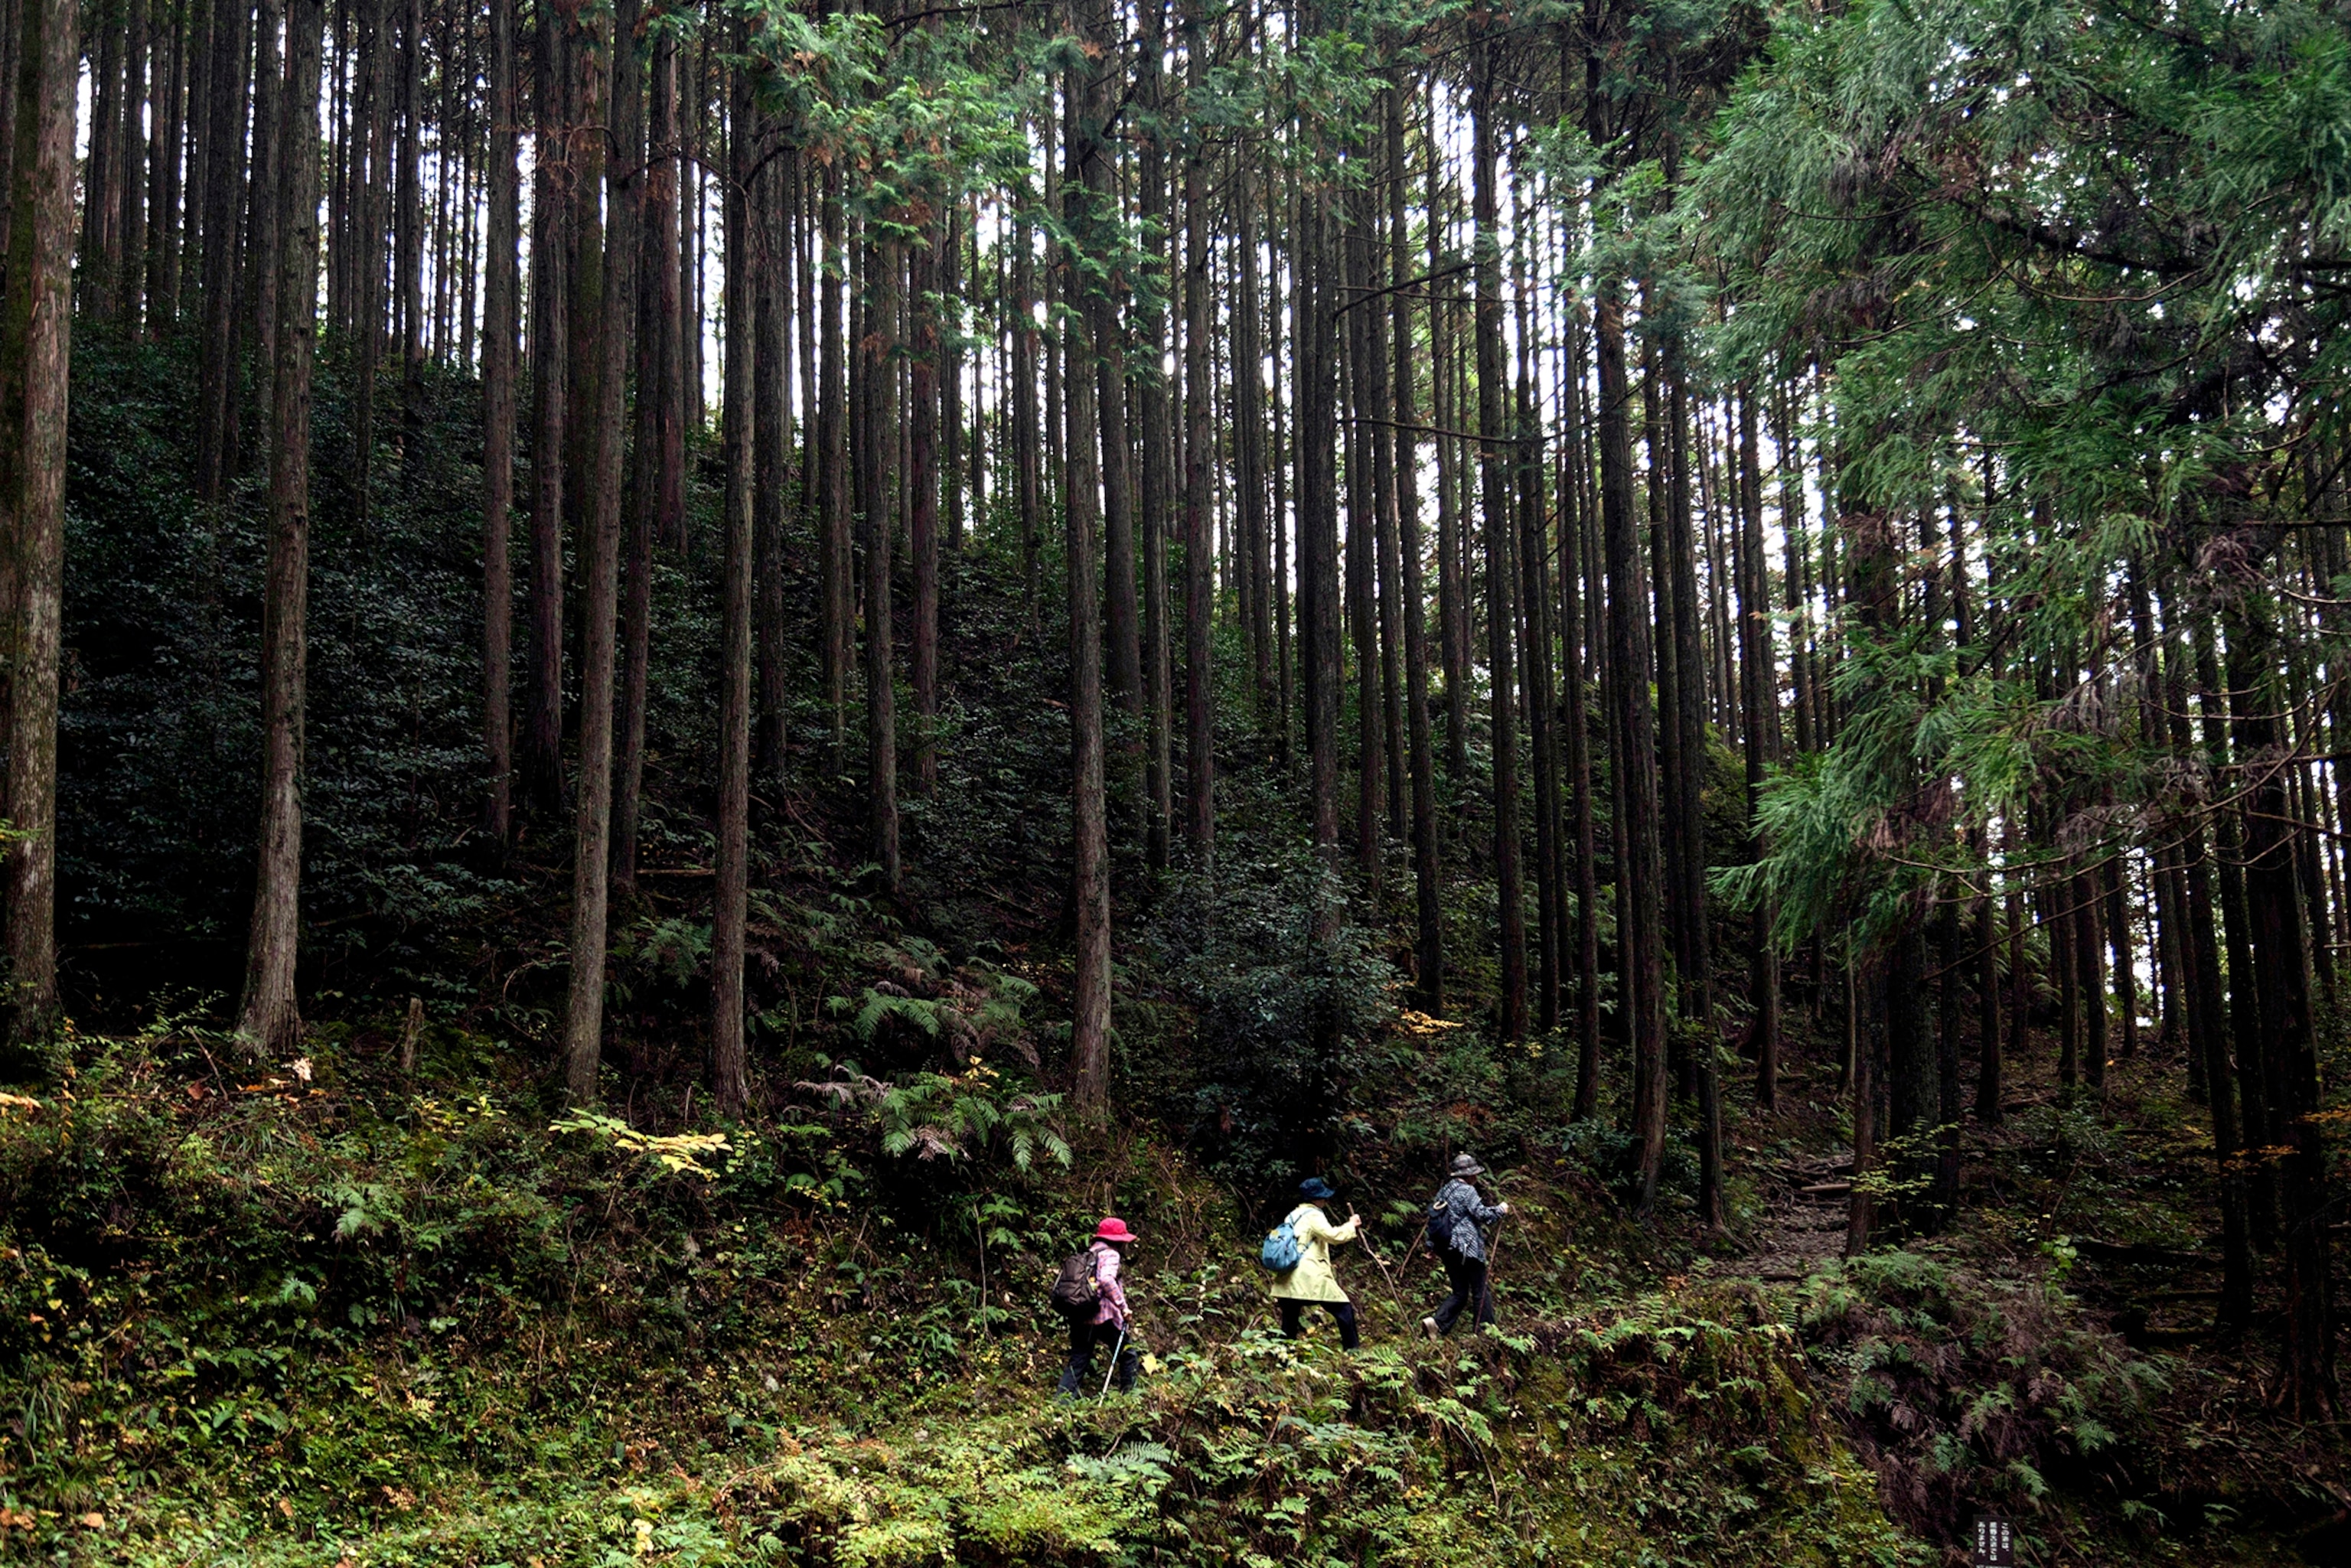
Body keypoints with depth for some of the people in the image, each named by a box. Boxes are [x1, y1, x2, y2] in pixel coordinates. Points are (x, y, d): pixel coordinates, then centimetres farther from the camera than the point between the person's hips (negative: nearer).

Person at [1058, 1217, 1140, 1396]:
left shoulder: (1087, 1254, 20)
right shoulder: (1110, 1254, -5)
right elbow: (1107, 1280, -23)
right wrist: (1123, 1306, -20)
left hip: (1080, 1317, 7)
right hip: (1103, 1316, -7)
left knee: (1078, 1361, 8)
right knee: (1127, 1352, 10)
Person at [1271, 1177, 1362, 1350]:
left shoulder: (1293, 1216, 20)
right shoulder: (1314, 1216, -6)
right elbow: (1332, 1235, -20)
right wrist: (1351, 1225, -6)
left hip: (1288, 1280, 8)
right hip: (1310, 1277, -8)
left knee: (1289, 1323, 8)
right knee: (1344, 1310, 0)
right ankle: (1352, 1349, -1)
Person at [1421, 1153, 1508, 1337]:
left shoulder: (1444, 1190, 13)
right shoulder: (1467, 1191, -11)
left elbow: (1432, 1213, 16)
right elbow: (1481, 1213, -16)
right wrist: (1500, 1210, 2)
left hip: (1447, 1249, 8)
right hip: (1467, 1247, -8)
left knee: (1460, 1293, 12)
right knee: (1481, 1291, 2)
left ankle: (1436, 1323, -6)